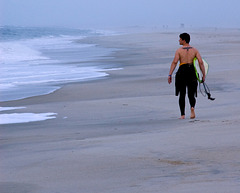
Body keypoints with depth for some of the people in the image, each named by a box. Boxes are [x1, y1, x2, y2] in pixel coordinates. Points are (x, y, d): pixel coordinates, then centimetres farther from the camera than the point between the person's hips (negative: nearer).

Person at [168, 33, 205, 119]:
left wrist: (170, 75, -16)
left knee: (182, 95, 12)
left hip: (182, 71, -2)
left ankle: (182, 115, 8)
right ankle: (192, 107, -23)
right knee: (191, 94, 9)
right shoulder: (194, 50, 5)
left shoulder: (179, 50, -1)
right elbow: (201, 62, -4)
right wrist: (203, 75, -1)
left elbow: (174, 62, -13)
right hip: (192, 72, 2)